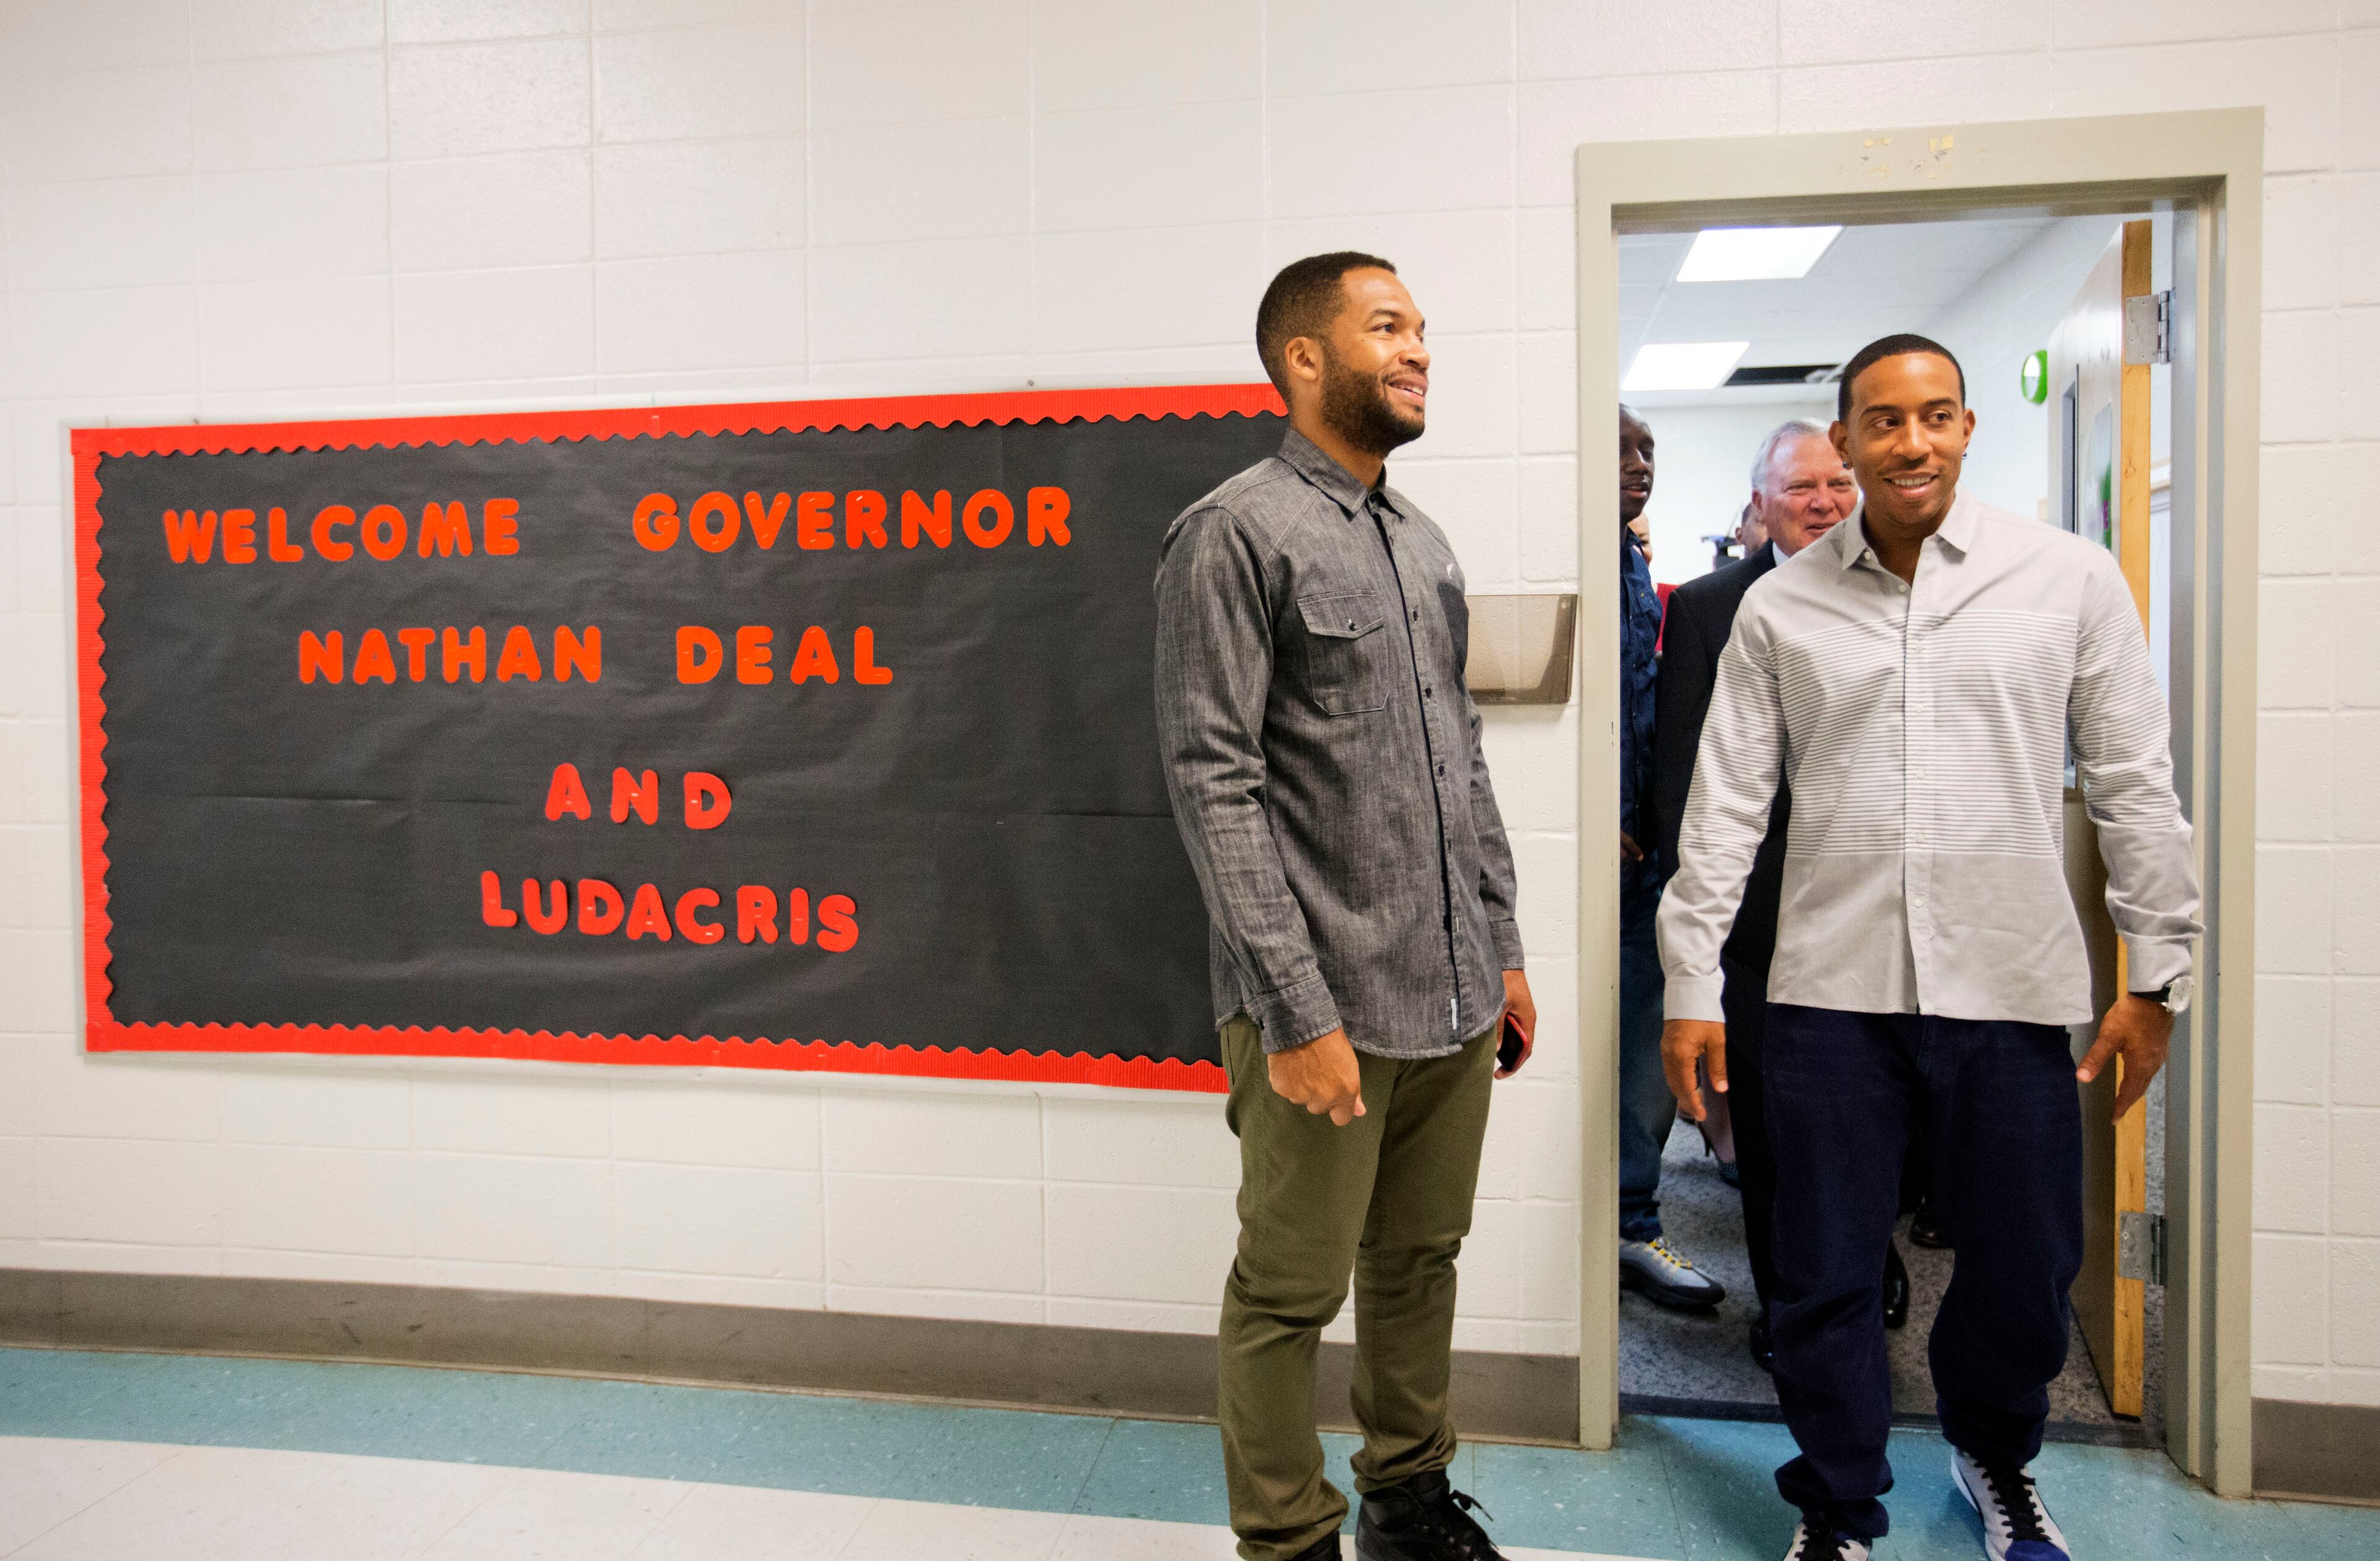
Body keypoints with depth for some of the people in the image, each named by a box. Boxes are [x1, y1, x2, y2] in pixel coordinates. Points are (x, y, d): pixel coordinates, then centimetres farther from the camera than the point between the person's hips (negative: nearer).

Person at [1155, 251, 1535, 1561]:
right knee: (1291, 1293, 7)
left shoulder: (1422, 541, 15)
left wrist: (1501, 950, 16)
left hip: (1454, 1003, 7)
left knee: (1419, 1263, 19)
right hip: (1328, 1009, -7)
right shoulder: (1235, 533, -9)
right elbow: (1213, 781, -15)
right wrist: (1299, 1010, -18)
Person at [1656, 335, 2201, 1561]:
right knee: (1826, 1276, 8)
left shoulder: (2071, 578, 2)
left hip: (2015, 992, 0)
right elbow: (1726, 804, 3)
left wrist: (2157, 970, 4)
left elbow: (2135, 787, 5)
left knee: (2025, 1270, 14)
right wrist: (1692, 985, 0)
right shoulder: (1780, 607, 3)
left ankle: (1993, 1455, 44)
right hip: (1832, 994, 0)